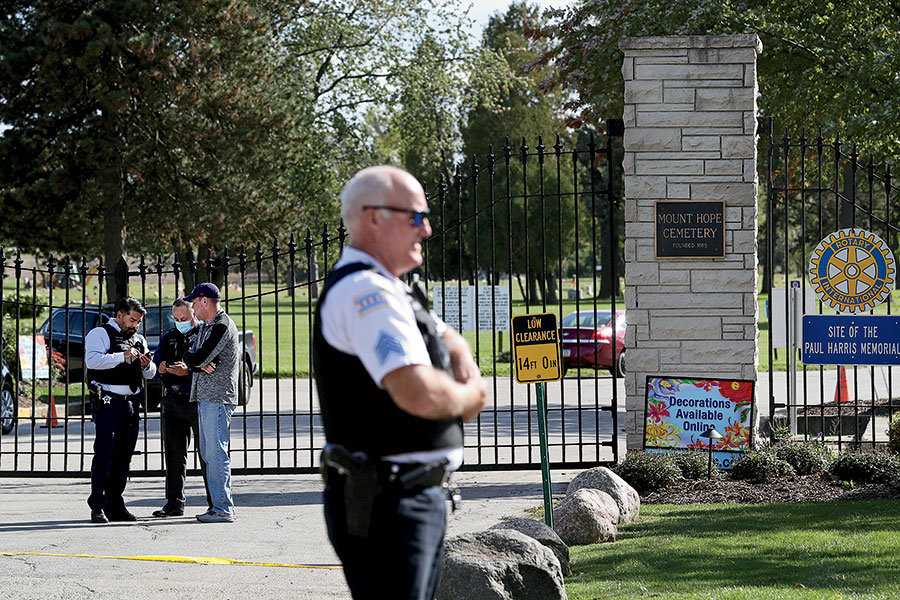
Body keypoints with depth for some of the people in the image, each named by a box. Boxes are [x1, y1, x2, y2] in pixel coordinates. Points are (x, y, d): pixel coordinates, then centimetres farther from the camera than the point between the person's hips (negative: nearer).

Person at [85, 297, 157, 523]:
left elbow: (150, 374, 23)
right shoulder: (99, 334, 0)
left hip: (132, 403, 7)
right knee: (104, 454, -10)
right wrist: (122, 357, -21)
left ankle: (115, 505, 12)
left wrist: (147, 365, 0)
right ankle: (97, 506, -8)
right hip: (107, 403, -7)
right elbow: (92, 360, -18)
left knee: (123, 456, 7)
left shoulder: (139, 339, 21)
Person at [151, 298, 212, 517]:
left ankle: (215, 503, 3)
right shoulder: (169, 337, 16)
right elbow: (157, 360, 2)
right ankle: (174, 503, 12)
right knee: (174, 453, 7)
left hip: (199, 401, -5)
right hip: (172, 400, 5)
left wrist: (188, 371, -30)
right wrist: (161, 367, -22)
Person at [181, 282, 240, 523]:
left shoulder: (222, 326, -12)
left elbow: (198, 358, -19)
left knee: (216, 454, -10)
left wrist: (190, 359, 3)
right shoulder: (206, 326, 20)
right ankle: (219, 504, 16)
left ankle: (223, 509, -10)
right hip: (205, 398, 10)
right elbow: (189, 358, 12)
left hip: (218, 398, -10)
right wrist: (200, 364, -9)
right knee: (208, 454, 12)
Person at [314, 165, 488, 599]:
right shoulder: (365, 291, -18)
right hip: (386, 503, -11)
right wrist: (470, 398, -6)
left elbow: (450, 343, 32)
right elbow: (420, 395, -29)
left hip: (420, 497, 11)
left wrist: (467, 376, 7)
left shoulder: (386, 289, 18)